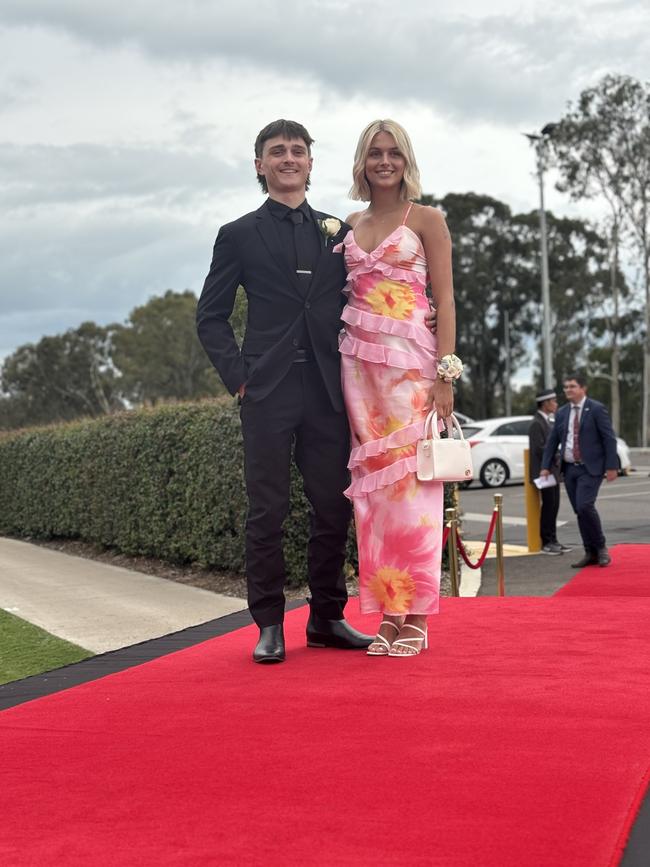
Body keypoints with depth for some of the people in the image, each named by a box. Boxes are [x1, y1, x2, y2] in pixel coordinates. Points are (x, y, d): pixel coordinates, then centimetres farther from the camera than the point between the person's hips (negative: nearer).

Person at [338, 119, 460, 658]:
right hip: (359, 360, 4)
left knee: (410, 479, -7)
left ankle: (417, 617, -1)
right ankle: (389, 612, 7)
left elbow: (445, 300, -2)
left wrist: (446, 374, -12)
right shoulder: (352, 225, 16)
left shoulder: (426, 220, 3)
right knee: (373, 481, 2)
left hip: (410, 359, -4)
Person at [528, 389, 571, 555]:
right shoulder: (537, 423, -14)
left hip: (552, 471, 9)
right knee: (548, 506, -6)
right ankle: (546, 543, 0)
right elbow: (539, 448, -20)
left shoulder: (548, 421, 16)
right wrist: (558, 456, -14)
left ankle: (552, 540, 16)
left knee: (553, 506, 11)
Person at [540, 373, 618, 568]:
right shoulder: (562, 413, 11)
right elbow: (552, 441, 13)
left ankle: (601, 547, -2)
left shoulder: (596, 409, -4)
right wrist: (545, 467, 5)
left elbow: (609, 439, -7)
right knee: (579, 512, 5)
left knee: (585, 506, -19)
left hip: (590, 468, -6)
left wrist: (611, 466, -12)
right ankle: (591, 554, 13)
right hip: (569, 469, 6)